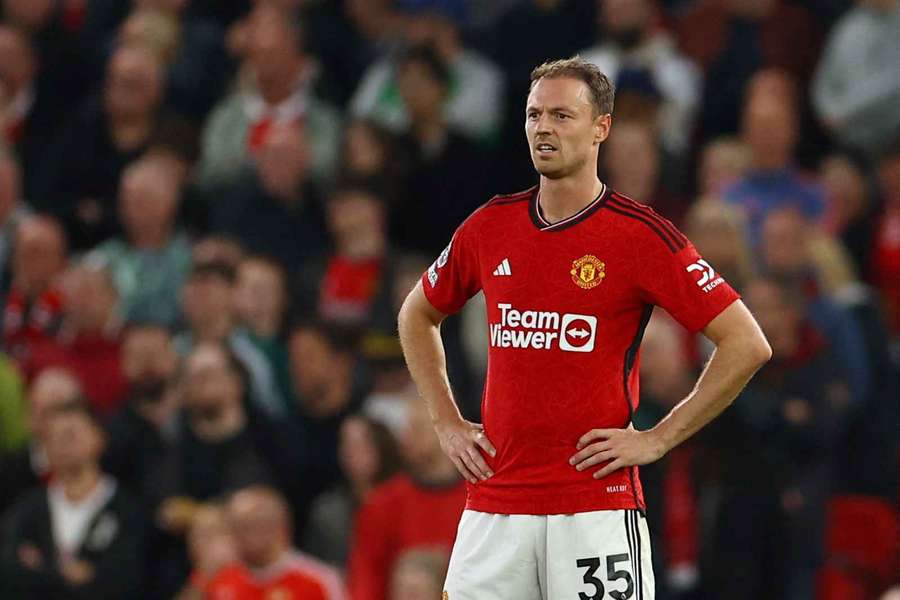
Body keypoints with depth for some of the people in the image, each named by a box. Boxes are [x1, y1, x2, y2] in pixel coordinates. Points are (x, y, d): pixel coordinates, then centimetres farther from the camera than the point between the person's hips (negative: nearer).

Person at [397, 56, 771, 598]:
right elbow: (418, 315, 27)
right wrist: (447, 423, 16)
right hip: (493, 504, 4)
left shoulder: (640, 234, -6)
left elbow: (748, 344, -8)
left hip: (597, 505, -4)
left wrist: (658, 440, -8)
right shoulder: (490, 227, 9)